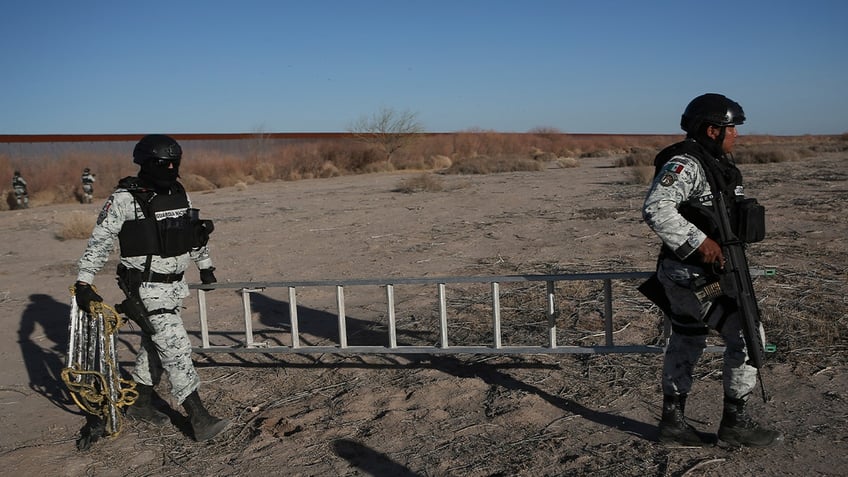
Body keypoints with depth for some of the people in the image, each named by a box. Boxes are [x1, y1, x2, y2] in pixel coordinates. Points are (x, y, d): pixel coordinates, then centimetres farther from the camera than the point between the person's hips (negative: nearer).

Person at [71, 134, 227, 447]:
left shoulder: (179, 194, 7)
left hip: (174, 284, 7)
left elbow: (196, 232, 21)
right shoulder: (124, 199, -13)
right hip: (147, 289, -7)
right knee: (176, 348, -11)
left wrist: (205, 265, 29)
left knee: (155, 345, 18)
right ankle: (199, 419, -7)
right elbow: (99, 242, -11)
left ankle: (140, 404, 36)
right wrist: (83, 283, -14)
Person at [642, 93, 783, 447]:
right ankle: (735, 422, 7)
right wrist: (699, 241, -29)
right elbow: (656, 209, -30)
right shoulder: (685, 163, -18)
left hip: (693, 274, 10)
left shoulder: (718, 164, 14)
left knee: (686, 343, 14)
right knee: (746, 334, -5)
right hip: (693, 275, -10)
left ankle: (673, 421, 24)